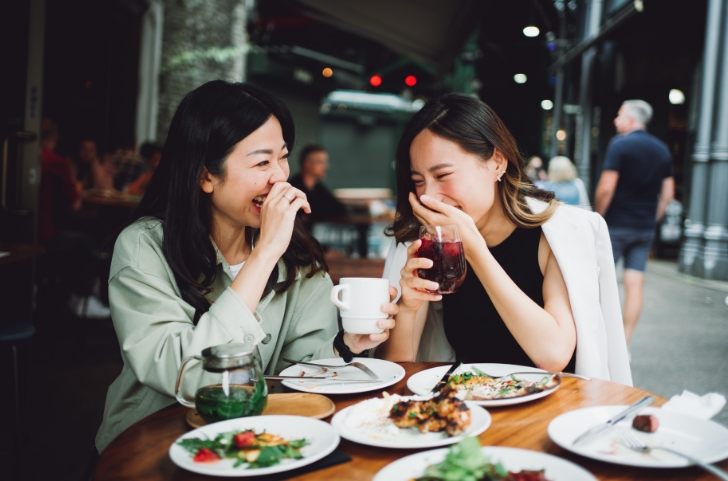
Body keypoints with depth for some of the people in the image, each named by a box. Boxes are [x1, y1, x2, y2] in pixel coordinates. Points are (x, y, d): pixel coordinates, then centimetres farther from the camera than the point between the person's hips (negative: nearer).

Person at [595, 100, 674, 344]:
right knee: (635, 284, 4)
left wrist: (598, 216, -4)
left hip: (616, 225, -5)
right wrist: (652, 219, 17)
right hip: (646, 229, 6)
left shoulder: (619, 144, -10)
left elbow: (606, 188, -16)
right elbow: (668, 192, 11)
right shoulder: (662, 149, 10)